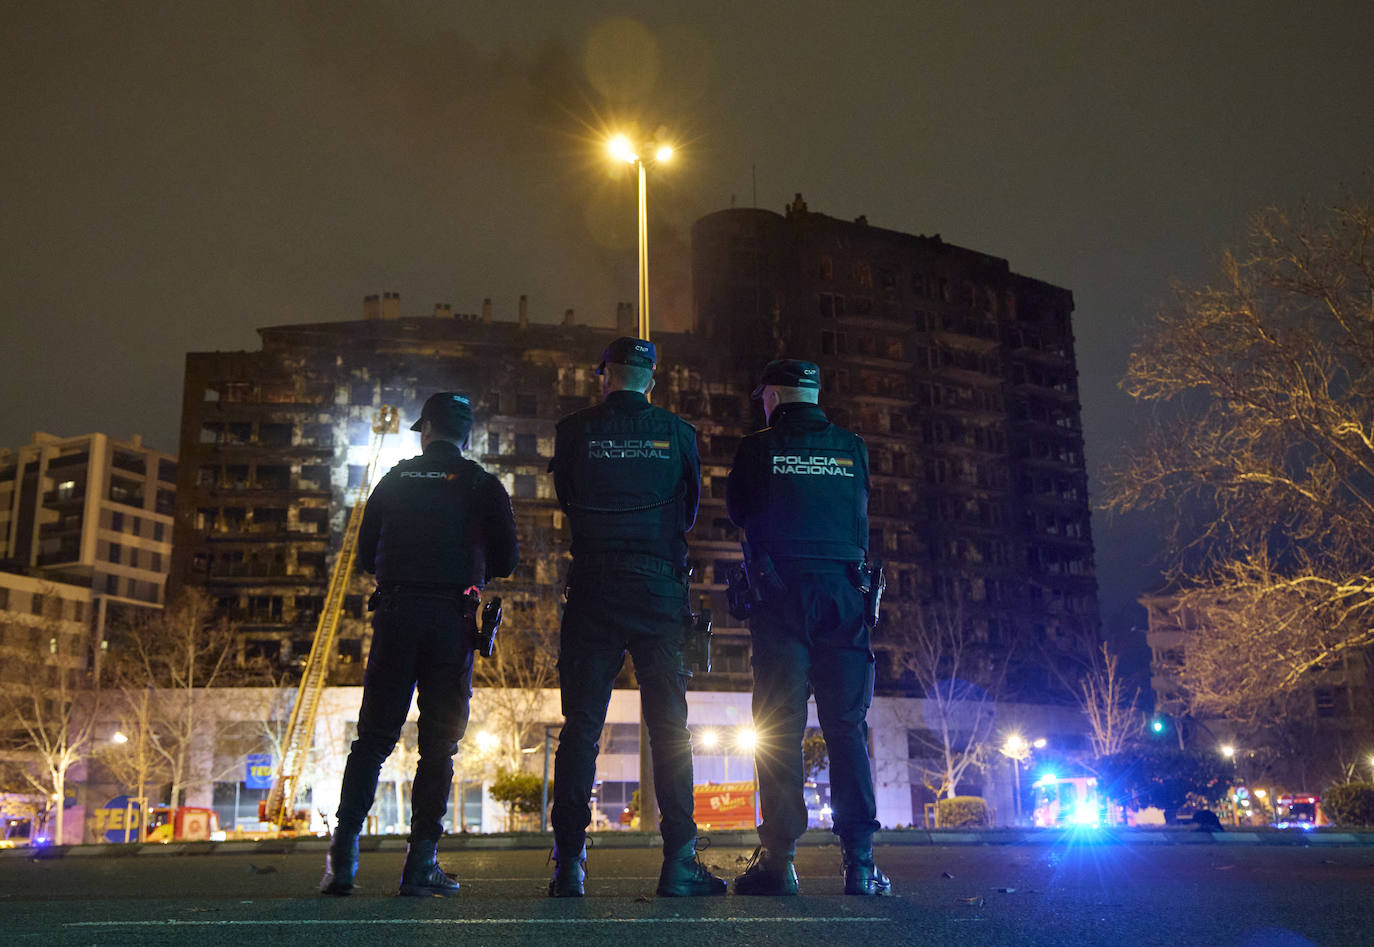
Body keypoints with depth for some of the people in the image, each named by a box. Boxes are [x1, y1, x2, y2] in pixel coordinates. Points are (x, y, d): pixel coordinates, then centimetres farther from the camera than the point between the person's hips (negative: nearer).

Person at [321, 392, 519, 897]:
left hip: (395, 614, 2)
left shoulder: (394, 481, 12)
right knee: (438, 745, 3)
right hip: (452, 622, -1)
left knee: (372, 739, 5)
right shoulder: (483, 486, 5)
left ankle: (343, 857, -2)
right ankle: (421, 864, 0)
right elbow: (506, 560, 0)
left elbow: (365, 556, 12)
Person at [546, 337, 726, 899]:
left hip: (592, 592, 0)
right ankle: (679, 863, 3)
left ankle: (569, 863, 4)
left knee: (581, 727, 4)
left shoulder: (574, 432, 1)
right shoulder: (678, 434, 3)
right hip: (660, 593, 0)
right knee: (669, 729, 4)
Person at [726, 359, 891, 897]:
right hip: (842, 593, 2)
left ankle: (778, 858, -3)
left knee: (778, 729, -1)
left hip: (779, 594, -2)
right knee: (847, 726, 5)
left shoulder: (757, 449, 2)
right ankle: (859, 859, 2)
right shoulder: (852, 449, 10)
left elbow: (737, 511, 16)